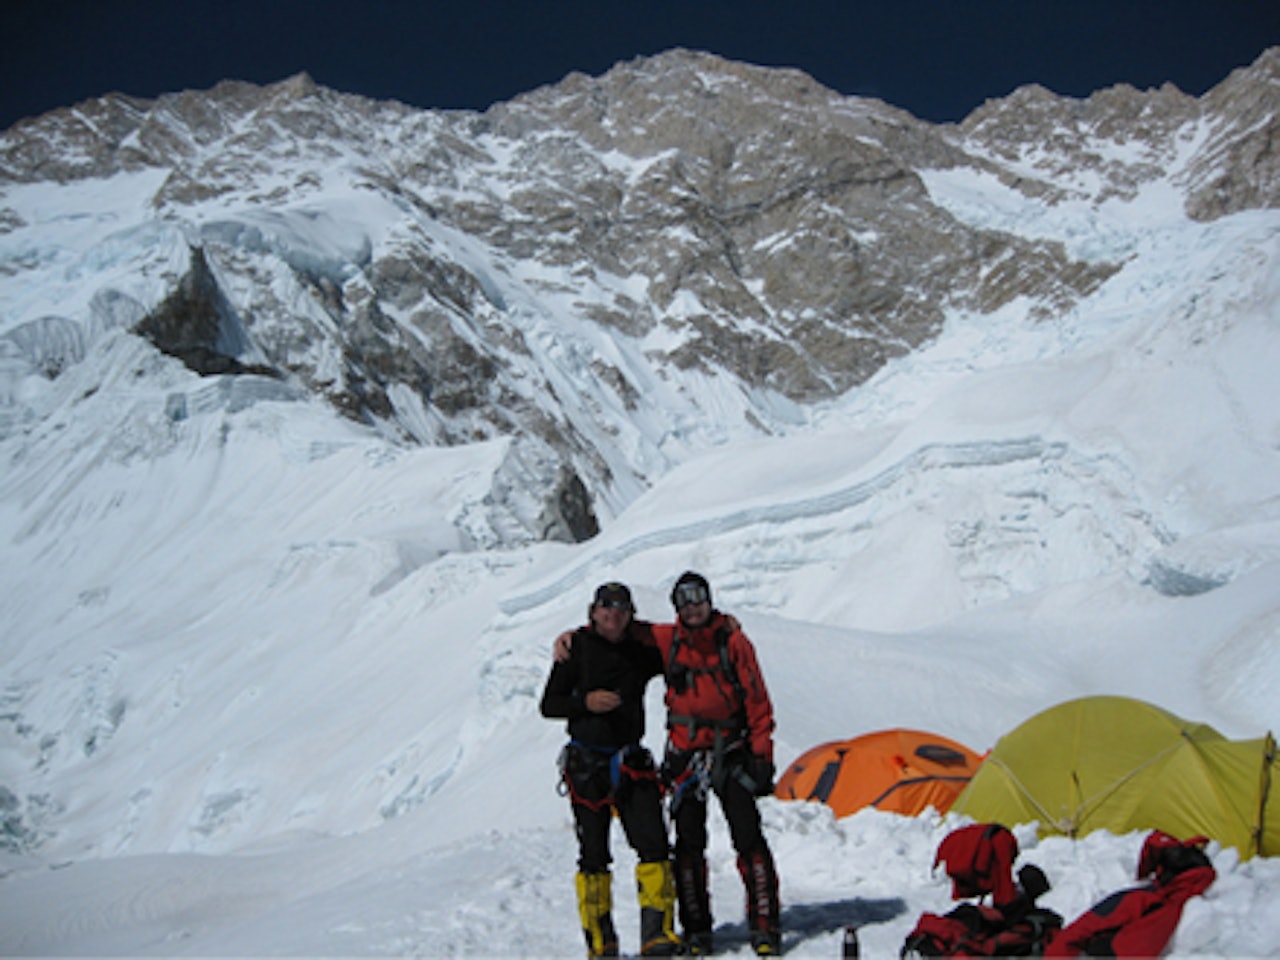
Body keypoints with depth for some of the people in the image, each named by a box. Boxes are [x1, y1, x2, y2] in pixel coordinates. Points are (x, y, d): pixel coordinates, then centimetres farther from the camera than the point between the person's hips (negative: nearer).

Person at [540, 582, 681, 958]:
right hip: (586, 764, -2)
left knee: (654, 846, -8)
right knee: (594, 854, 1)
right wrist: (585, 703, -17)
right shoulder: (577, 648, 0)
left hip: (631, 762, 2)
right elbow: (549, 705, 1)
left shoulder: (642, 651, 8)